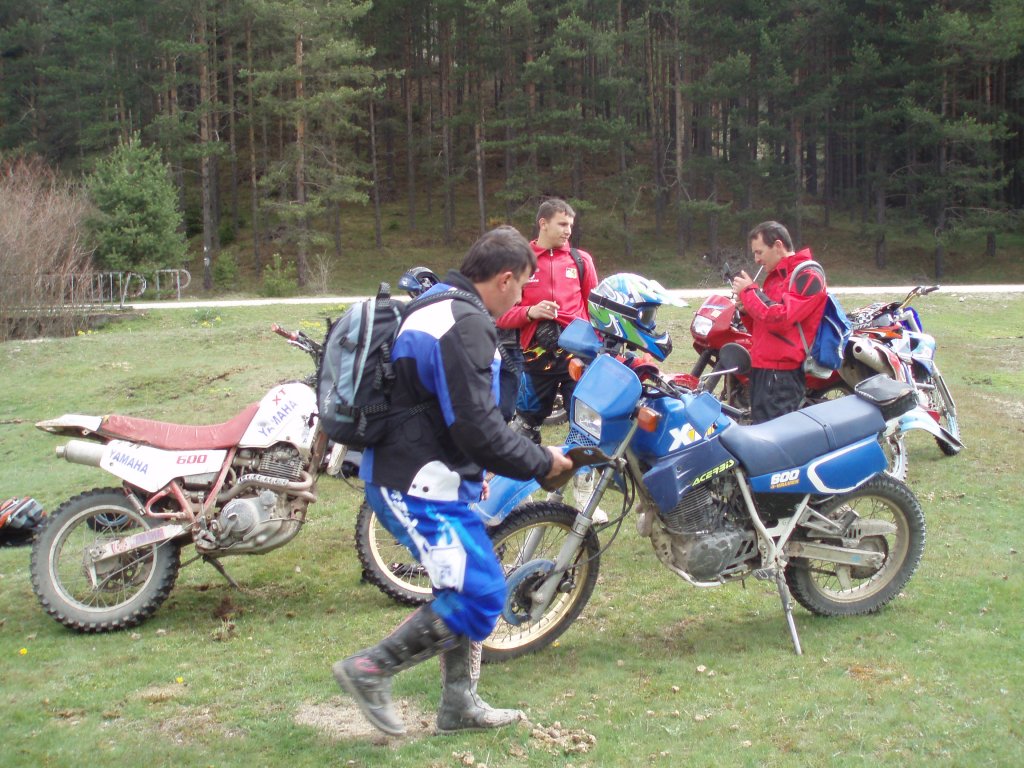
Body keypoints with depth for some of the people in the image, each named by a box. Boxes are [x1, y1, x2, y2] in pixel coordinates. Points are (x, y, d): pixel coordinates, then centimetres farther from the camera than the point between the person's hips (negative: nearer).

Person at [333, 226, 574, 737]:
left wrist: (471, 470, 25)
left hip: (407, 477, 11)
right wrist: (542, 463, -10)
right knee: (480, 595, -9)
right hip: (421, 489, -11)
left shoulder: (435, 307, 15)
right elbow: (478, 428, -24)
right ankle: (370, 670, 0)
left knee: (464, 589, 17)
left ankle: (458, 704, 26)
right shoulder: (466, 327, -20)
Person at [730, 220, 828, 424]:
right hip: (762, 369, 10)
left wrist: (749, 291, -10)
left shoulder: (807, 276, -8)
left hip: (780, 375, -10)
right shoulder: (776, 276, 21)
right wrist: (746, 310, 6)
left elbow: (780, 318, -21)